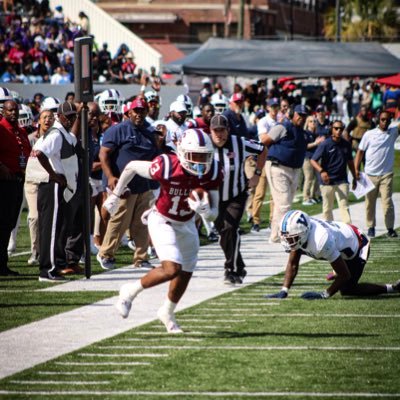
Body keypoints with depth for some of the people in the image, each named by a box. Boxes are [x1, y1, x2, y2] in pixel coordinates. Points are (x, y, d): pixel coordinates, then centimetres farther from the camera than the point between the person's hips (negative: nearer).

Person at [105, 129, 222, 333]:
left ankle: (168, 312, 43)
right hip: (162, 221, -6)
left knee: (186, 273, 17)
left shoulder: (211, 173, -20)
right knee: (172, 269, -22)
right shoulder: (167, 166, -32)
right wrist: (115, 195, -2)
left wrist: (204, 210, -38)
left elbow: (213, 214, -13)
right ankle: (130, 291, 1)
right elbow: (132, 167, -13)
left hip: (186, 224, 6)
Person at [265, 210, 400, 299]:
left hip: (358, 244, -8)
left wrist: (325, 295, -29)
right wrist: (284, 292, -17)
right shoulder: (296, 233, -20)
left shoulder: (322, 241, -42)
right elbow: (292, 265, -7)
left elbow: (345, 275, -33)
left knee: (347, 289, -11)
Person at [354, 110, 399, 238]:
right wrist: (356, 169, -2)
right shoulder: (369, 134, 1)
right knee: (370, 202, 7)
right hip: (370, 174, 0)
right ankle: (371, 227, 18)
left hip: (386, 175, 0)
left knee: (387, 201, -8)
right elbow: (360, 151, 5)